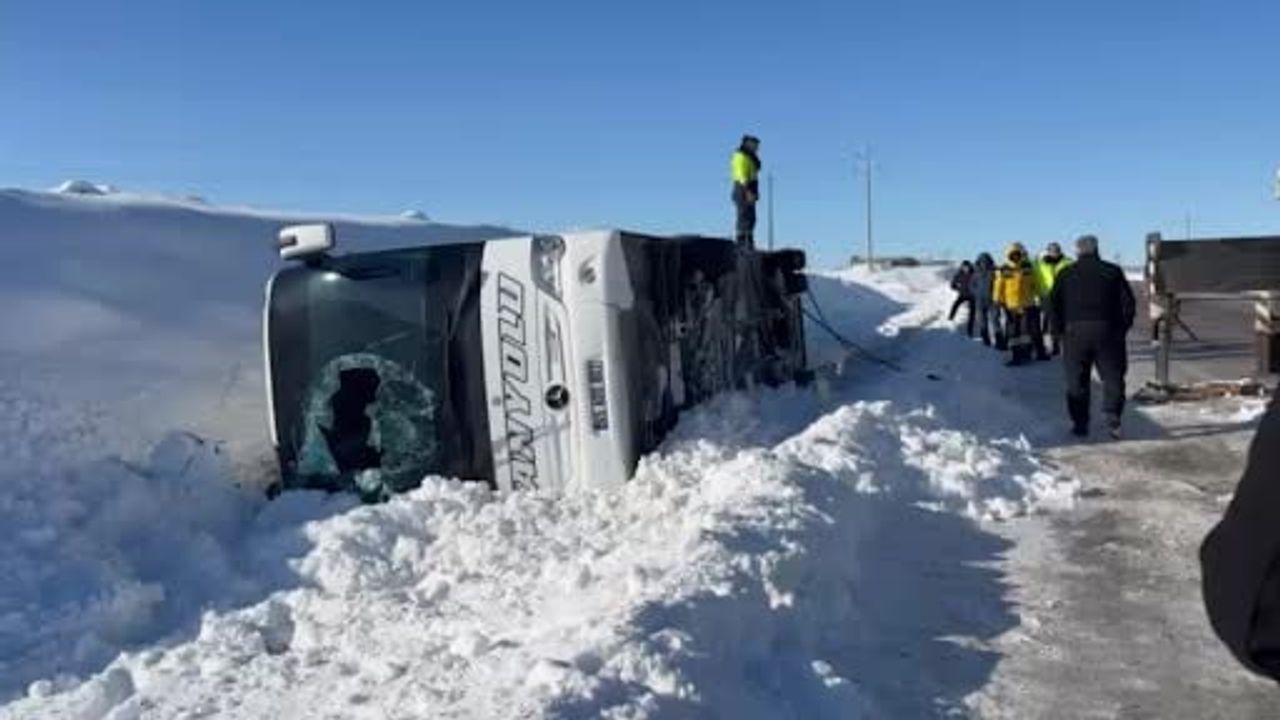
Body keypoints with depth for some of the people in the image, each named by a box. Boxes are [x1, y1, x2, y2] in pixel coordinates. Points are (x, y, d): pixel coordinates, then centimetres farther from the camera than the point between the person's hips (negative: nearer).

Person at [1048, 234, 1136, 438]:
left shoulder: (1066, 274, 5)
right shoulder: (1112, 271, 4)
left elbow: (1053, 304, 2)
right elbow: (1127, 301, 2)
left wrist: (1060, 330, 9)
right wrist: (1123, 327, 10)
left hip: (1075, 332, 0)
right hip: (1107, 331, 0)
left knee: (1077, 382, 7)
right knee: (1113, 378, 7)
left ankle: (1080, 424, 7)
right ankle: (1113, 421, -4)